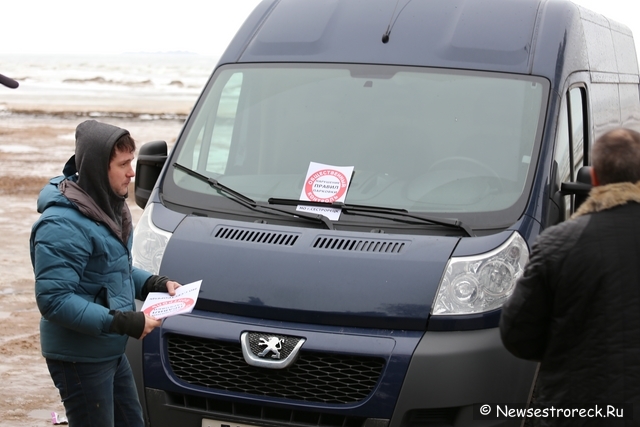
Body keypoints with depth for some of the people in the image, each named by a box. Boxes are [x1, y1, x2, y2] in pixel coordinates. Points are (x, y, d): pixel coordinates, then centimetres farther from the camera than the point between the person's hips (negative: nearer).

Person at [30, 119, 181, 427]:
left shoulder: (107, 206, 6)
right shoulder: (63, 224, -24)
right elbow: (54, 300, -28)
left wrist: (156, 284, 3)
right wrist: (125, 322, -27)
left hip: (112, 353, 9)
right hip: (80, 359, -9)